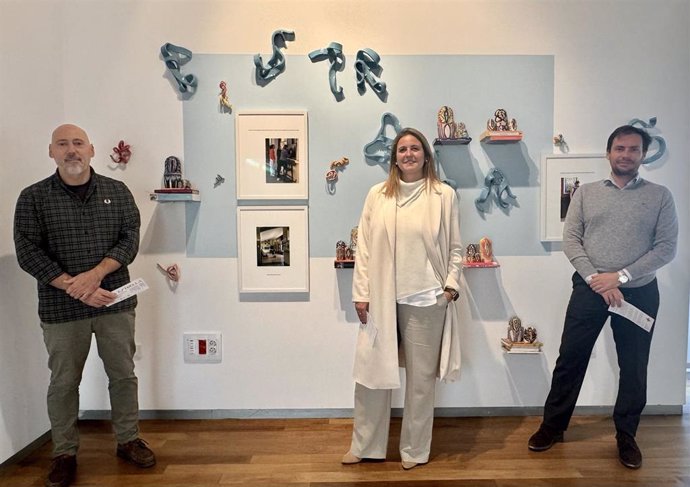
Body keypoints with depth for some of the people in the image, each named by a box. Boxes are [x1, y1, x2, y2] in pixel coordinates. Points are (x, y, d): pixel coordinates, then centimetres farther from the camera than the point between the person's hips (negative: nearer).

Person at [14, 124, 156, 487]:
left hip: (115, 301, 2)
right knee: (63, 382, 10)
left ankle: (128, 440, 29)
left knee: (123, 374, 10)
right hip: (61, 307, -1)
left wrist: (95, 274, -18)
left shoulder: (117, 192, 3)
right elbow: (28, 253, -7)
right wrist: (76, 289, -17)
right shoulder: (33, 198, -1)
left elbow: (130, 239, -3)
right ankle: (64, 454, 28)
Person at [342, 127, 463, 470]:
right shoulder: (377, 195, 4)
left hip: (426, 300, -1)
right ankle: (365, 446, 28)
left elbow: (454, 248, 4)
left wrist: (451, 285, -6)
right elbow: (364, 248, 3)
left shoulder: (444, 195, 1)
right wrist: (361, 293, -1)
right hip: (381, 299, 2)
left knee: (421, 377, 10)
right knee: (372, 372, 9)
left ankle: (414, 449, 28)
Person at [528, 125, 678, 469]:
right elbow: (570, 239, -1)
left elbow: (666, 248, -4)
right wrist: (596, 280, -13)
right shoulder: (585, 192, 5)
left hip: (639, 293, 0)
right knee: (570, 359, 4)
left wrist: (620, 277, -14)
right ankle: (553, 426, 21)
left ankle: (626, 435, 29)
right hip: (589, 290, 0)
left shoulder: (660, 196, 3)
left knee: (634, 368, 10)